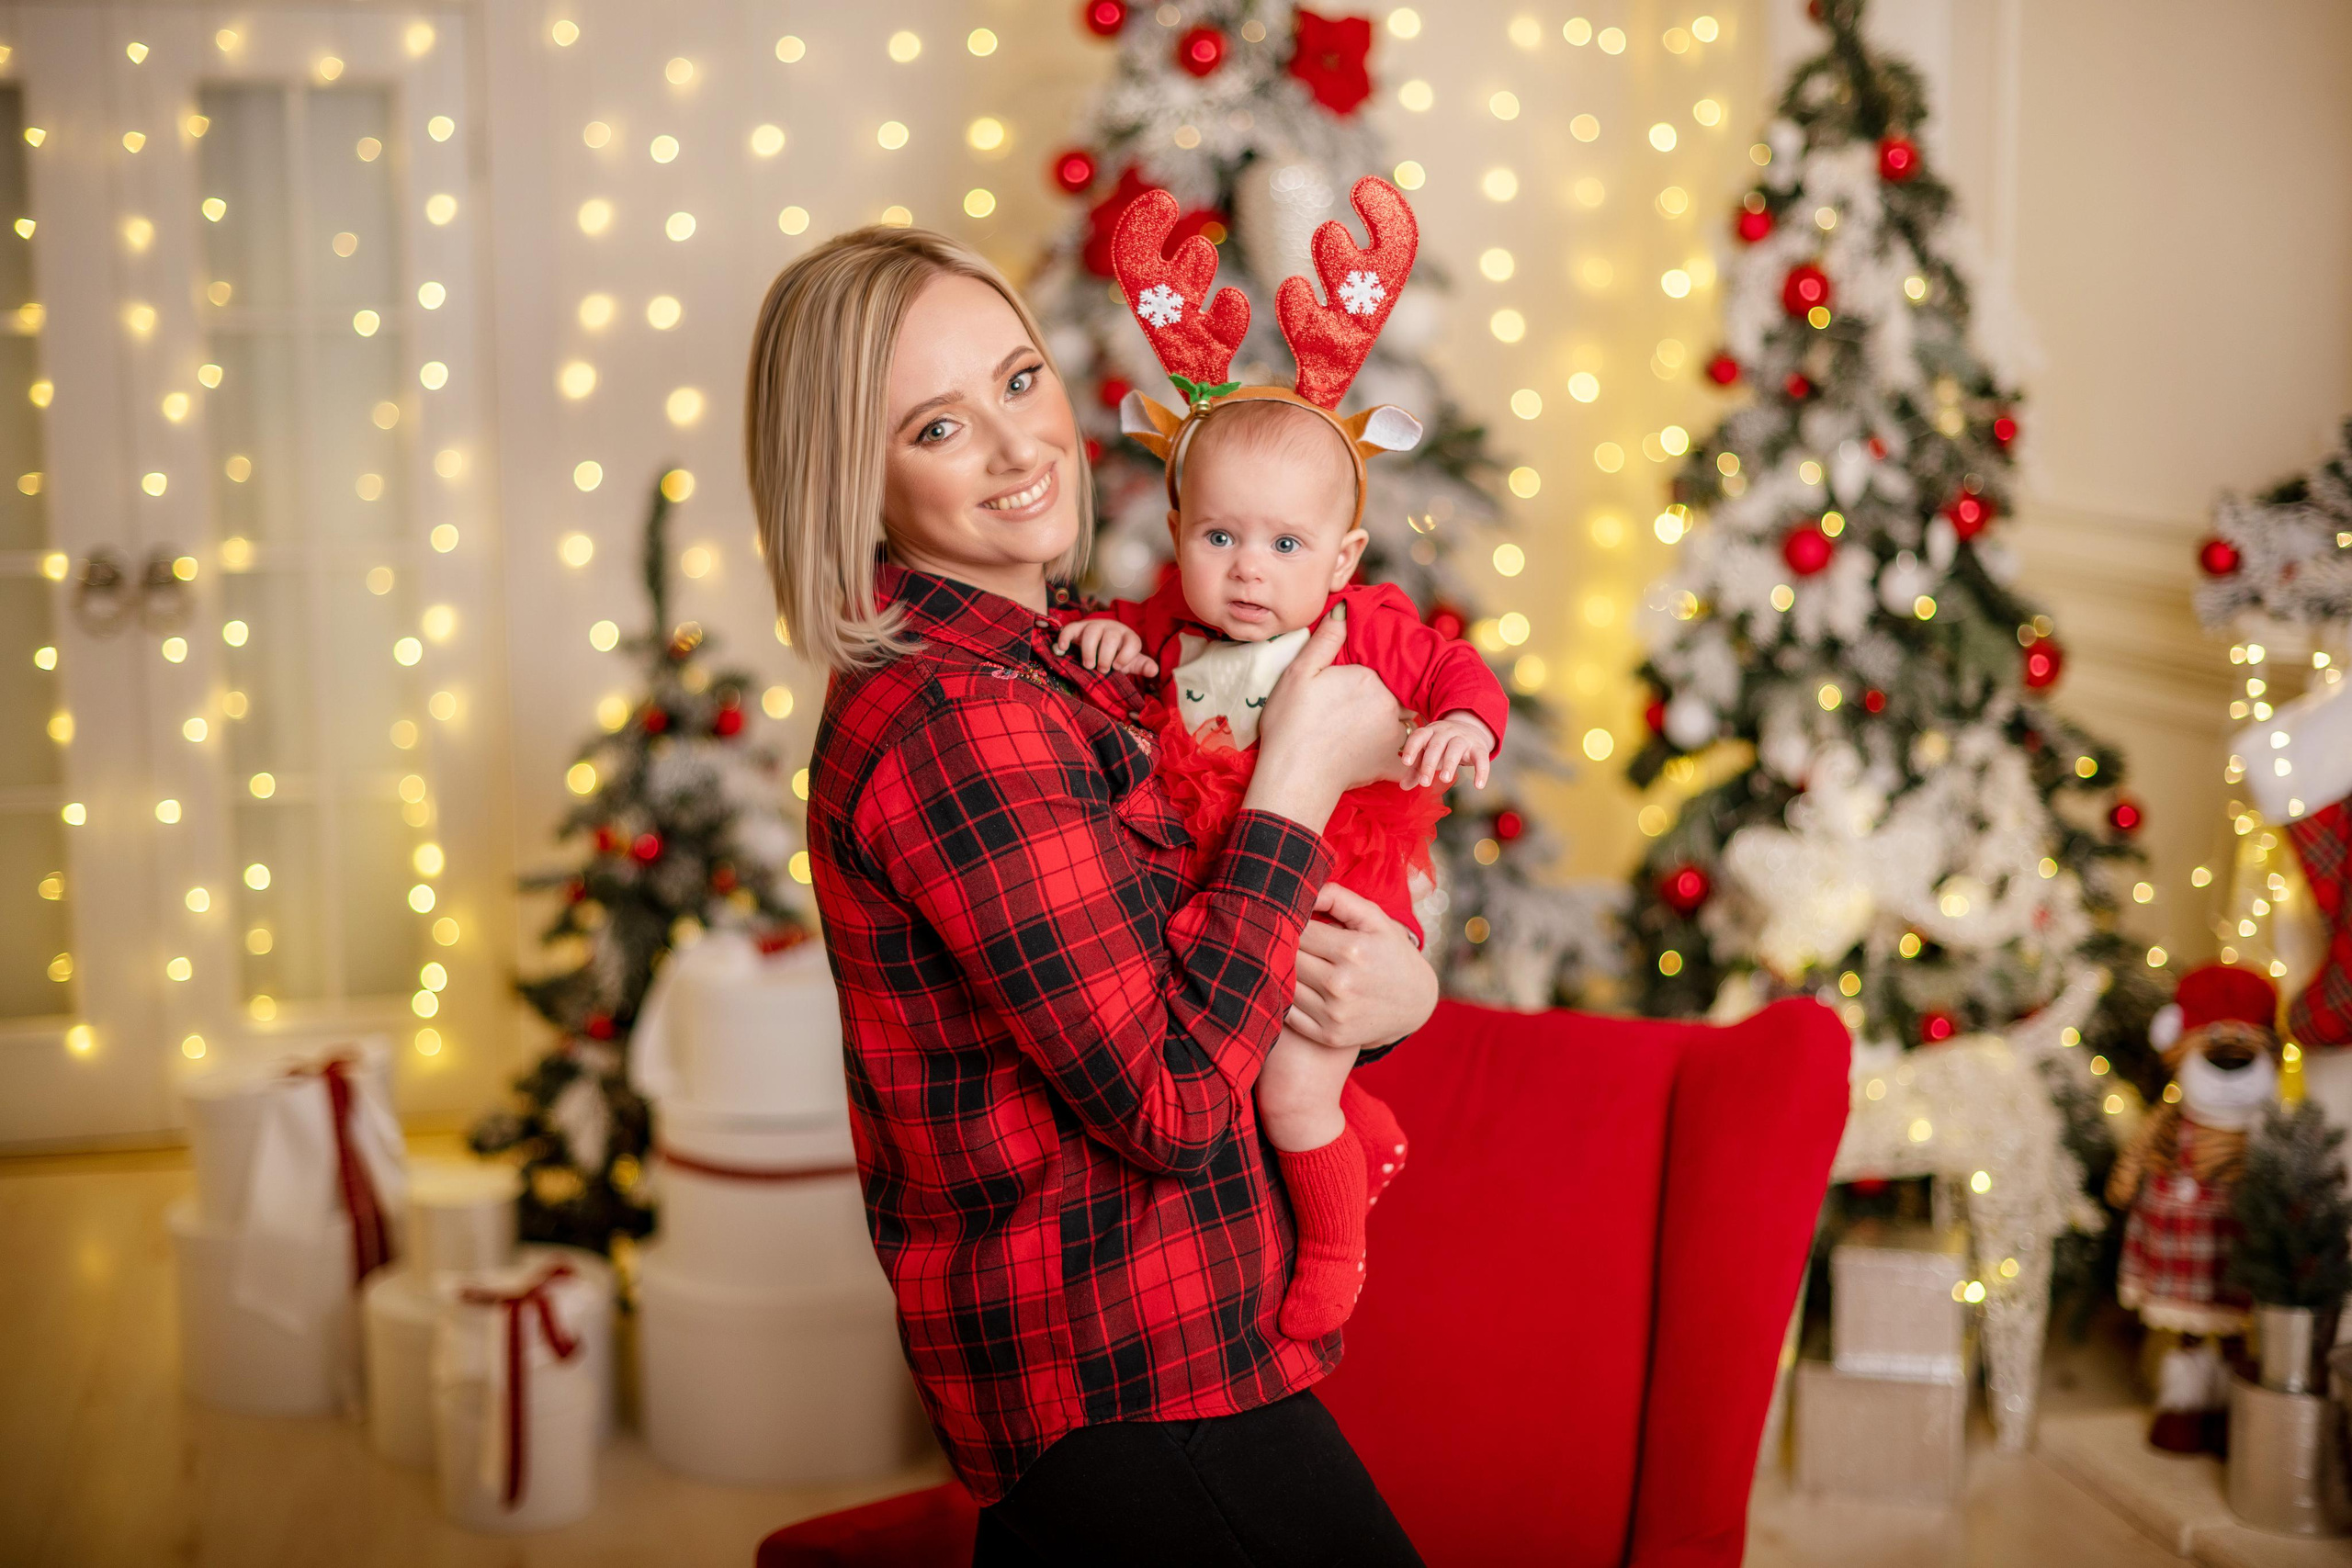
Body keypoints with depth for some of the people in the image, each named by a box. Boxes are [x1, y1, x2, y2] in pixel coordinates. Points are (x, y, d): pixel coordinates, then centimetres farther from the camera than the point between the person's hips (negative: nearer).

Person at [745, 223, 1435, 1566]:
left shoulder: (1062, 666, 9)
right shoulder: (950, 724, -22)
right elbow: (1172, 1098, -25)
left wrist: (1401, 985, -8)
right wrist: (1302, 776, -17)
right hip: (1134, 1377, -10)